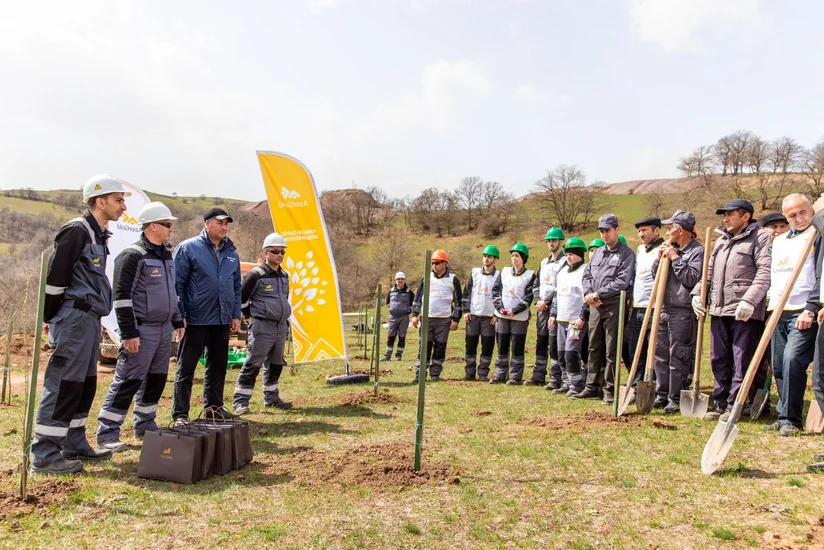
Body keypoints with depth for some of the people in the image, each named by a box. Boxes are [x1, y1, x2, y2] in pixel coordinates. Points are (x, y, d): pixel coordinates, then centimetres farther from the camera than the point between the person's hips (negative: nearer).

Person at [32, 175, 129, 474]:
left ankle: (74, 445, 25)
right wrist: (51, 319, -8)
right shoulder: (77, 231, -13)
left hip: (89, 319, 10)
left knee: (84, 385, 14)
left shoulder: (98, 234, 17)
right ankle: (45, 456, 2)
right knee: (62, 385, -6)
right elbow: (55, 277, -15)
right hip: (74, 318, -10)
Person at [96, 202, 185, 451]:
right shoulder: (133, 256, -13)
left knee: (156, 379, 13)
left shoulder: (166, 255, 15)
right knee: (128, 381, -6)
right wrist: (129, 333, -19)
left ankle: (145, 425, 26)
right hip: (142, 330, -8)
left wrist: (177, 322, 21)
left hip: (163, 328, 8)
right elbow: (122, 296, -16)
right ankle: (107, 433, 3)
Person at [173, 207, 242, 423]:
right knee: (186, 367, 2)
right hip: (196, 320, -6)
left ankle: (214, 406, 28)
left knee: (218, 365, 14)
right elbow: (177, 284, -8)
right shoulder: (188, 248, -6)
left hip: (223, 321, 6)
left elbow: (236, 286, 15)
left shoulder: (231, 252, 11)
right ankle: (180, 413, 9)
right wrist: (180, 316, -12)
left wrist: (236, 315, 9)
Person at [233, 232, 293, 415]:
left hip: (281, 327, 8)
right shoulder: (256, 275, -11)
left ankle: (271, 398, 27)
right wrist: (253, 315, -1)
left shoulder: (284, 276, 13)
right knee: (253, 364, -7)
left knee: (275, 364, 15)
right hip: (262, 328, -8)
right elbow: (240, 298, -8)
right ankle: (240, 401, -2)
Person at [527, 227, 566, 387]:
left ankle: (556, 379, -2)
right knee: (540, 343, 11)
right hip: (542, 308, 7)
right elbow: (536, 284, 18)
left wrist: (547, 301, -15)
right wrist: (538, 300, 1)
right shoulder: (544, 262, 19)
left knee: (554, 344, -7)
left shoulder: (565, 262, -5)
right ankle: (538, 376, 17)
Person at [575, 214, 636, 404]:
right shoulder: (597, 253, 17)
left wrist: (597, 294, -15)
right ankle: (593, 387, 19)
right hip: (595, 307, 7)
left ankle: (610, 390, 6)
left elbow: (621, 282, -15)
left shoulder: (626, 254, -4)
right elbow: (587, 275, 14)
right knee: (594, 349, 11)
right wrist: (589, 294, -5)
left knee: (611, 351, -2)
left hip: (613, 306, -7)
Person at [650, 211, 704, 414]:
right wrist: (659, 259, 0)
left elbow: (692, 279, -17)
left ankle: (676, 399, 5)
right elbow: (655, 275, 17)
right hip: (664, 309, 8)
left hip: (683, 311, -8)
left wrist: (675, 258, -14)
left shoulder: (697, 250, -6)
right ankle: (661, 395, 20)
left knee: (678, 356, -3)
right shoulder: (669, 248, 15)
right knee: (660, 353, 11)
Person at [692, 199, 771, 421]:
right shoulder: (720, 240, 20)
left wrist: (750, 300, -24)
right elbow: (709, 271, 24)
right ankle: (720, 404, 20)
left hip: (744, 312, -7)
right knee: (719, 360, 11)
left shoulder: (760, 239, -3)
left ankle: (734, 405, 5)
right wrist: (698, 293, 10)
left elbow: (765, 273, -14)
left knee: (742, 361, -2)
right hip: (718, 310, 8)